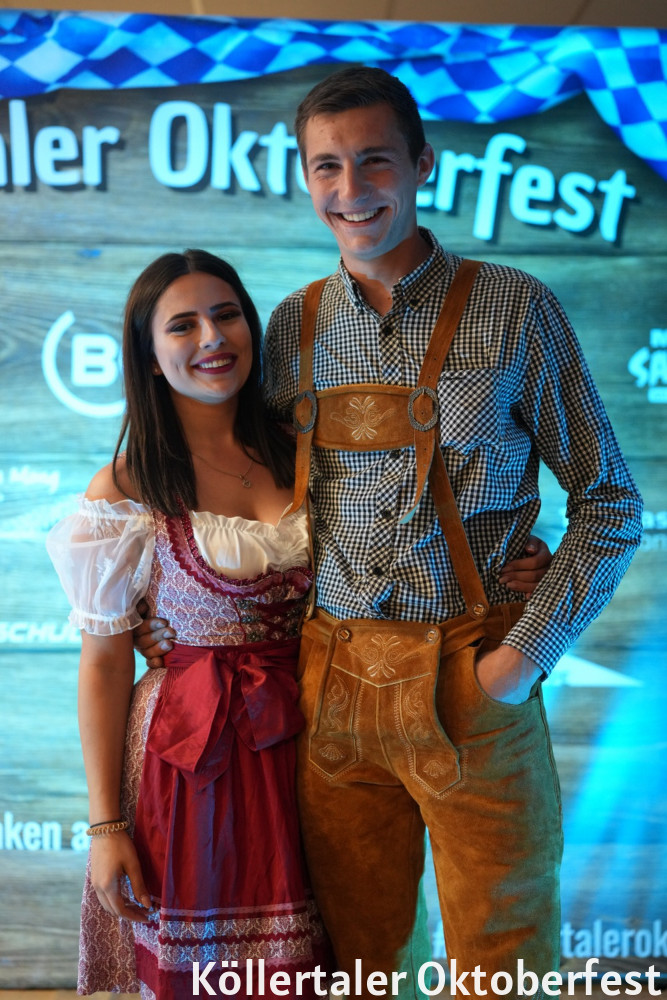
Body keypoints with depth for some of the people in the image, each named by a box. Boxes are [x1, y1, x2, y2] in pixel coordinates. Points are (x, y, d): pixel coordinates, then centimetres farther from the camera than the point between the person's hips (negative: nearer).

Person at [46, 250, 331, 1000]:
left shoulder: (298, 456, 3)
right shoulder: (127, 490, -8)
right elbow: (104, 665, -6)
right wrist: (105, 826, -7)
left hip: (304, 739, 4)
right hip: (193, 751, -3)